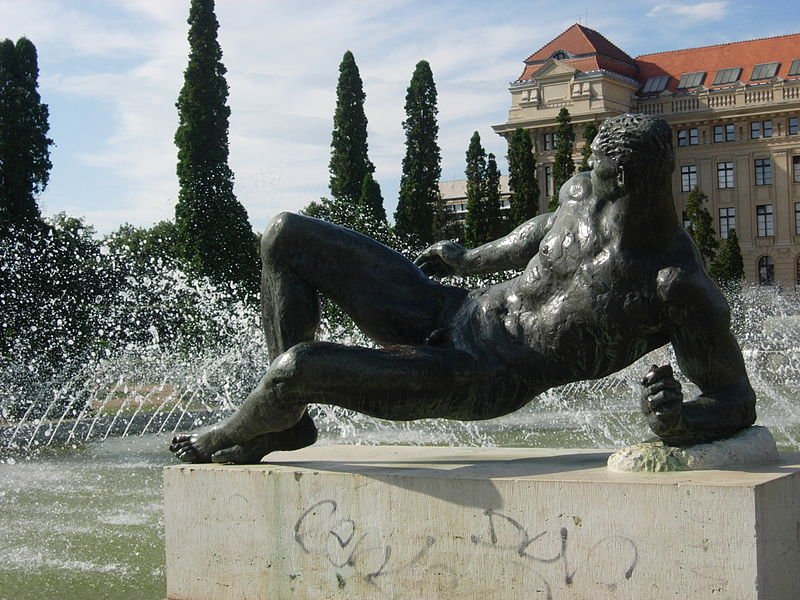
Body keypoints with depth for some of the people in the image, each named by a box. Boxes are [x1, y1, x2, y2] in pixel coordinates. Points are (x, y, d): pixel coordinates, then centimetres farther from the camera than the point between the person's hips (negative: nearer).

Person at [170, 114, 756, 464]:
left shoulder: (682, 288, -23)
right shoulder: (582, 189, -3)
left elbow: (739, 400, -16)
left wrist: (680, 423, -39)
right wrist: (470, 258, 34)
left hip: (484, 381, -8)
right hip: (454, 310, 8)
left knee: (296, 368, -27)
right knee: (287, 236, 5)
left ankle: (237, 435, 14)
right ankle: (288, 421, 14)